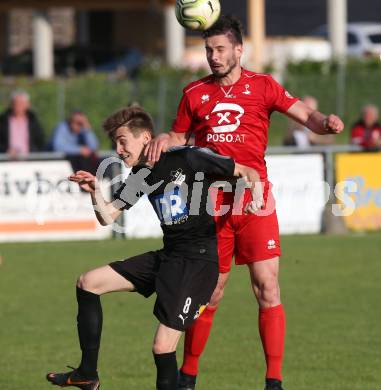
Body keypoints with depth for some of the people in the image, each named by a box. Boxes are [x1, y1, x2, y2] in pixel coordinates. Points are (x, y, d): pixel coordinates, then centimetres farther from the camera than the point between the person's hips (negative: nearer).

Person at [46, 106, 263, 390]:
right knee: (88, 283, 7)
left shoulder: (187, 159, -12)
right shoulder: (141, 175, 10)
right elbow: (107, 217, 11)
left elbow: (247, 172, -8)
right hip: (168, 257, 8)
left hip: (199, 260, -8)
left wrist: (256, 194, -28)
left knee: (163, 346, -18)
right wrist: (95, 191, -8)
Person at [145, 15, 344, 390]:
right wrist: (164, 139, -3)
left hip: (254, 200, -1)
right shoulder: (194, 93, 9)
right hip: (210, 203, 2)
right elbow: (180, 136, 20)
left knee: (267, 287, -9)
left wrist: (326, 122, -24)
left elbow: (305, 114, -3)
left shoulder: (262, 86, 4)